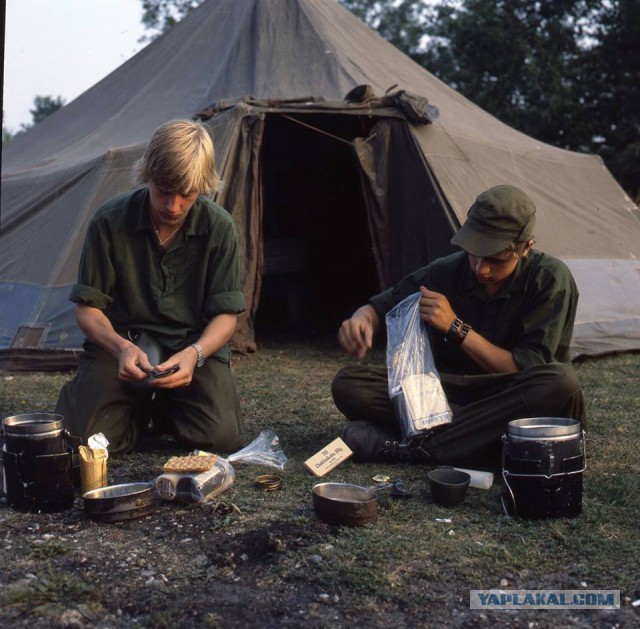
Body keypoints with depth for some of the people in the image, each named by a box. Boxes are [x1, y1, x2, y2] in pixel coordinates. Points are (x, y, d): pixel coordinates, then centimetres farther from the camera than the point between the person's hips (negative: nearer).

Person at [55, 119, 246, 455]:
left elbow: (226, 314, -6)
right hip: (122, 343, 0)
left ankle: (163, 409, 12)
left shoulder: (219, 228, -9)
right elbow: (87, 307, -5)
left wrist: (194, 353, -28)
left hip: (194, 344, 1)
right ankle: (140, 408, 13)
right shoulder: (110, 221, -11)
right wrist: (121, 347, -26)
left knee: (221, 437, -23)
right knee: (87, 439, -23)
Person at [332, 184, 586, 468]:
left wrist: (456, 327, -24)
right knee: (348, 384, -17)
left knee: (561, 383, -38)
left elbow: (527, 371, -19)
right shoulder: (449, 271, -6)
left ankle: (413, 446, -34)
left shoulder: (551, 280, -14)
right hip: (449, 394, 2)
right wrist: (362, 319, -23)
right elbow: (381, 306, 2)